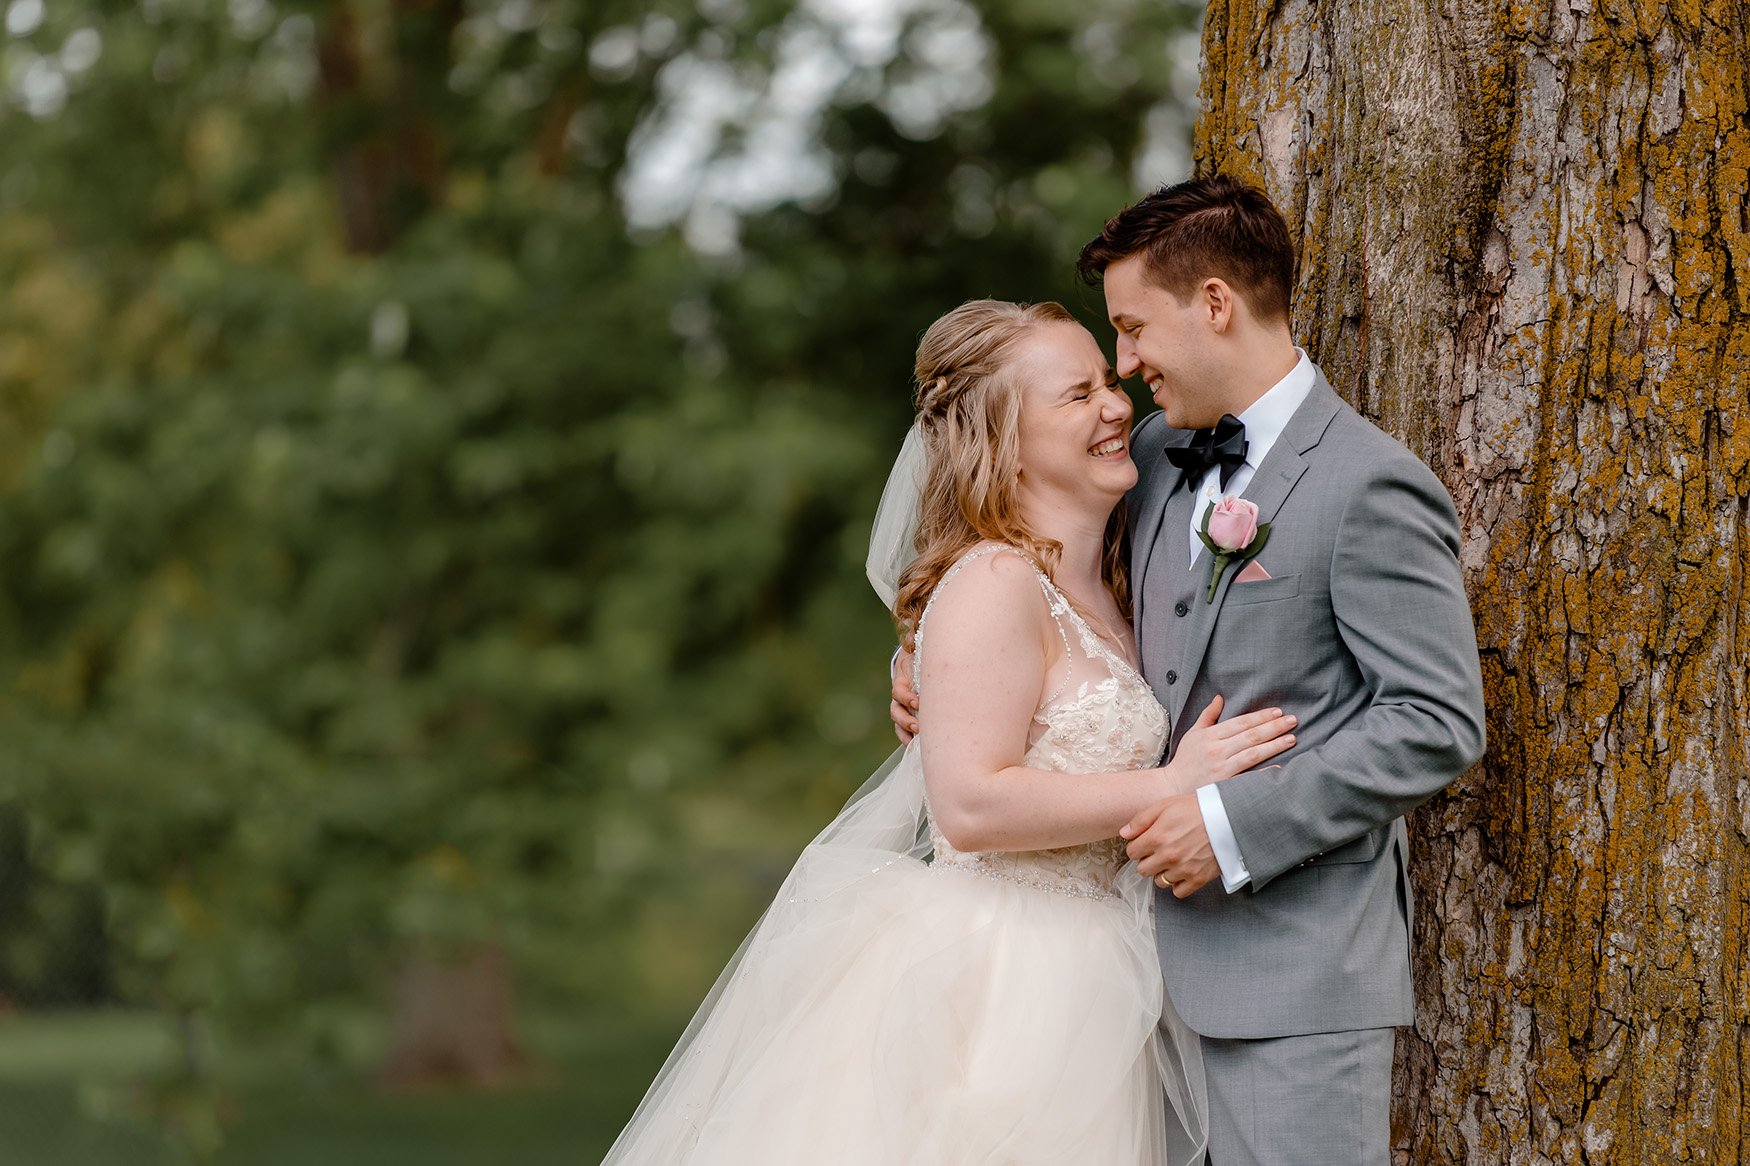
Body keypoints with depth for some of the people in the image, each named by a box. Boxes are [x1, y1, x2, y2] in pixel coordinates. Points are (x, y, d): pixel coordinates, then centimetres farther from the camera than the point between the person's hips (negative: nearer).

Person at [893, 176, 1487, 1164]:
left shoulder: (1373, 489, -12)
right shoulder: (1159, 455, 13)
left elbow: (1440, 725, -15)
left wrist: (1237, 823, -18)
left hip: (1300, 972, -7)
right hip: (1174, 952, 8)